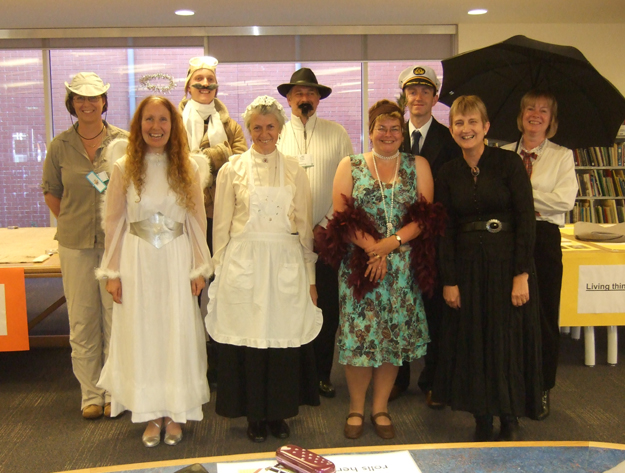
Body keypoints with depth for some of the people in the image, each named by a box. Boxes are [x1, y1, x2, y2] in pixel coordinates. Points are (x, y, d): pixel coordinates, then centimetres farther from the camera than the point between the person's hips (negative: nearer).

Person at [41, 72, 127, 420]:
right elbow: (51, 192, 14)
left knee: (116, 316, 4)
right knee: (82, 319, 7)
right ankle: (90, 394, 21)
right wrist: (74, 223, 6)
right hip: (75, 245, 2)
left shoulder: (124, 141, -2)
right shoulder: (60, 146, 3)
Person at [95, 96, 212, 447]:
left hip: (177, 261, 0)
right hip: (137, 262, 0)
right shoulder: (124, 168, 0)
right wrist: (112, 272, 0)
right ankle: (151, 415, 19)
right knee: (141, 336, 6)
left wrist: (199, 269, 1)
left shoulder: (188, 168, 2)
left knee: (178, 335, 5)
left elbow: (198, 221, 5)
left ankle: (176, 413, 19)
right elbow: (114, 222, 3)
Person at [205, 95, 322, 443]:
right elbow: (222, 227, 7)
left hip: (285, 264, 1)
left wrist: (310, 277, 6)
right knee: (247, 340, 2)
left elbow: (305, 226, 8)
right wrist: (220, 271, 4)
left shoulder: (295, 170, 8)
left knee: (285, 339, 3)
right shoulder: (232, 170, 5)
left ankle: (279, 413, 20)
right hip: (243, 264, -1)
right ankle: (255, 415, 18)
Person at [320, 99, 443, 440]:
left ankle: (380, 408, 20)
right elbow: (341, 218, -4)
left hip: (403, 267, 1)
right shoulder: (350, 166, 7)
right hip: (358, 263, -1)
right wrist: (371, 248, -16)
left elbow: (425, 217, -1)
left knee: (394, 334, 5)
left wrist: (392, 242, -15)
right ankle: (356, 409, 16)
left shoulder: (418, 165, 9)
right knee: (358, 333, -1)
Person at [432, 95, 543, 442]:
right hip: (467, 267, 3)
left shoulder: (508, 162, -5)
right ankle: (482, 421, 22)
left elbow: (526, 219, -8)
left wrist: (522, 274, -14)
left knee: (509, 341, 4)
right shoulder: (448, 172, 5)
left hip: (508, 263, -3)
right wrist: (449, 280, -2)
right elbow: (445, 230, 4)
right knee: (473, 343, 8)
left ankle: (510, 419, 22)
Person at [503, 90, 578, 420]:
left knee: (544, 315, 2)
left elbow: (566, 199, -7)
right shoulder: (503, 154, 12)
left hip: (544, 238, -1)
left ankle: (542, 390, 17)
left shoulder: (561, 156, 7)